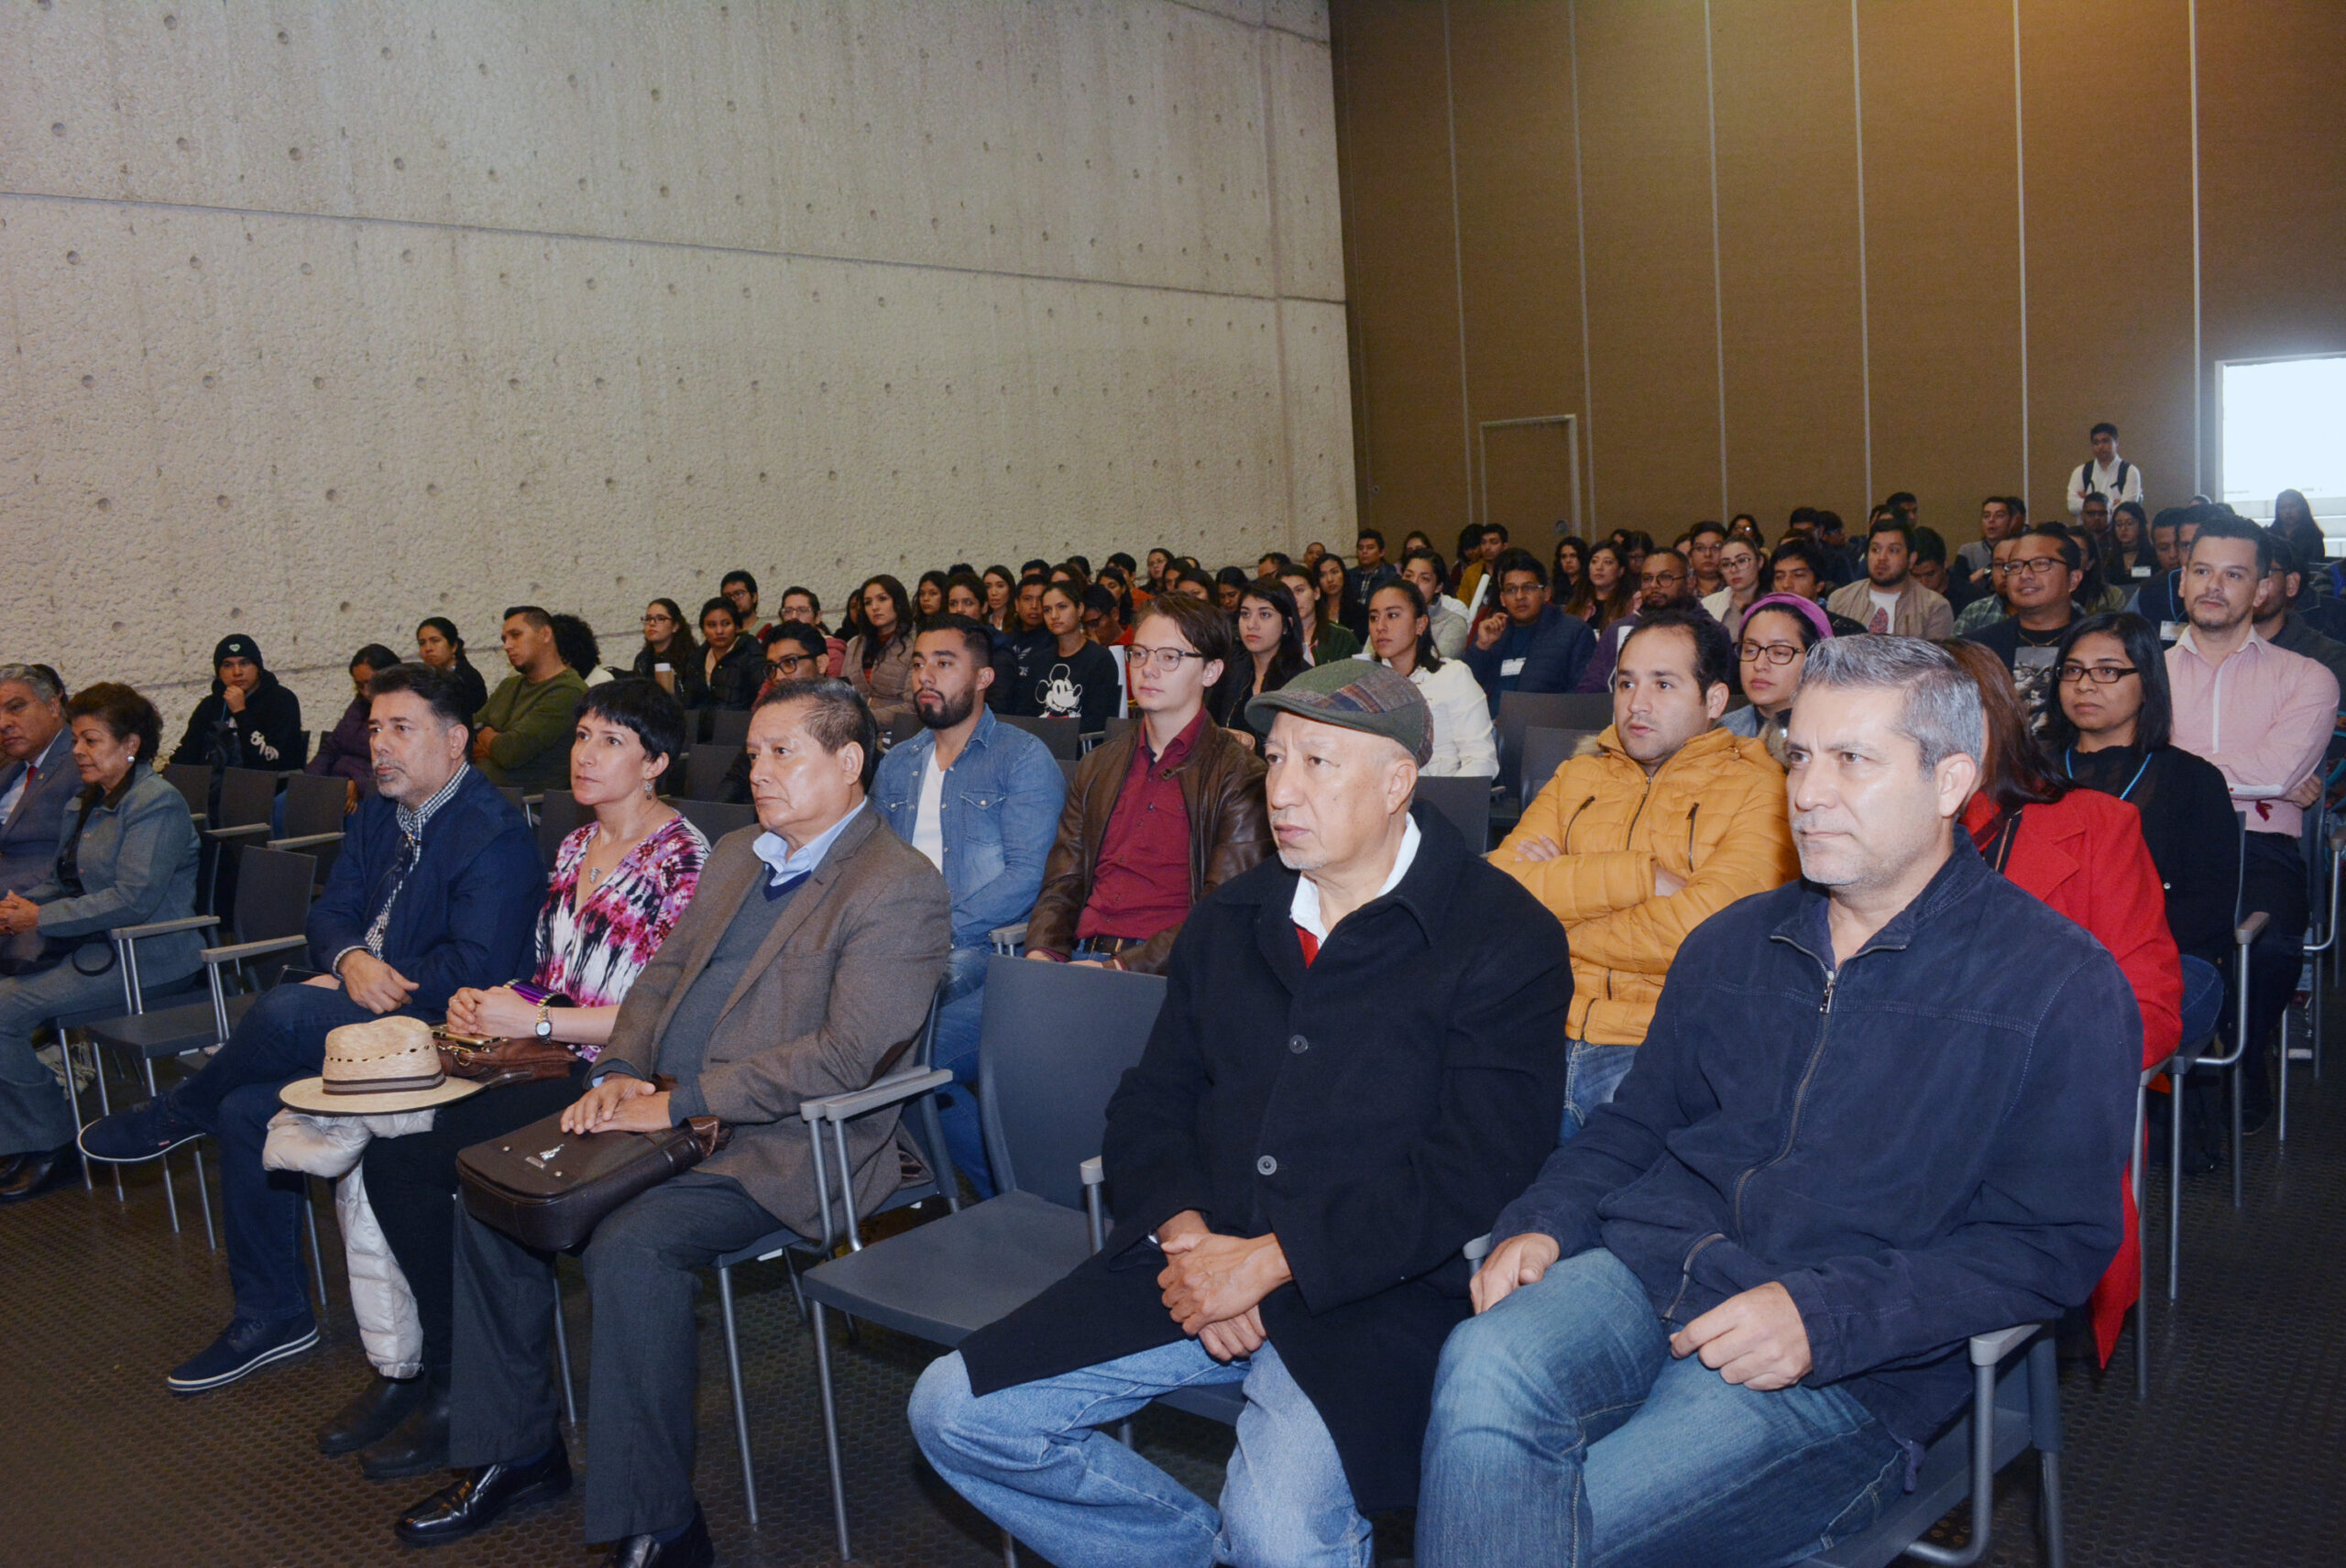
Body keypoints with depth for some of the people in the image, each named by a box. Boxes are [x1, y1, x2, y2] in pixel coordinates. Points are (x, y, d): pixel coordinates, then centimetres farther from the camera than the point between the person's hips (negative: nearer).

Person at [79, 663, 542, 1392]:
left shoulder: (494, 833, -16)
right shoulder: (377, 814, 14)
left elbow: (476, 969, -23)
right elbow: (329, 912, 10)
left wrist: (363, 983, -16)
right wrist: (353, 959, -14)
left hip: (432, 1025, -9)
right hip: (359, 1001, 9)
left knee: (283, 1012, -28)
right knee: (248, 1107, -7)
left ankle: (175, 1115, 7)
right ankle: (272, 1315, 9)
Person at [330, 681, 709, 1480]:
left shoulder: (682, 859, -10)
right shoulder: (575, 847, 15)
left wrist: (536, 1021, -15)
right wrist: (489, 1003, 1)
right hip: (547, 1059, 7)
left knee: (426, 1155, -20)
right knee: (386, 1147, -13)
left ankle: (456, 1384, -1)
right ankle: (414, 1364, 2)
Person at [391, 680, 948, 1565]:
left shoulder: (899, 889, -14)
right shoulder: (735, 856, 15)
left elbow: (849, 1054, -23)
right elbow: (663, 976, 20)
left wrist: (678, 1100, -21)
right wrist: (621, 1072, -2)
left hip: (780, 1150, -9)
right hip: (671, 1119, 9)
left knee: (630, 1246, -31)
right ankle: (516, 1452, 20)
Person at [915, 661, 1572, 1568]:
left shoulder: (1505, 941, -5)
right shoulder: (1229, 920, 13)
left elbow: (1471, 1171, -13)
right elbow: (1148, 1108, 14)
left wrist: (1269, 1260, -16)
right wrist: (1182, 1231, -7)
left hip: (1369, 1294, -5)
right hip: (1196, 1257, 6)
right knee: (953, 1413, -4)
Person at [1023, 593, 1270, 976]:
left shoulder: (1240, 775, 2)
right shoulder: (1098, 765, 21)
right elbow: (1062, 883, 17)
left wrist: (1122, 966, -17)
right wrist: (1041, 953, -4)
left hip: (1163, 971, -5)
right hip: (1084, 955, 5)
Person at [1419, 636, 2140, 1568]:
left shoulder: (2062, 985, 0)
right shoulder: (1733, 944, 17)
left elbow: (2054, 1242, -5)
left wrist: (1823, 1317, -17)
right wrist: (1546, 1222, 0)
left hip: (1853, 1368, -4)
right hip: (1647, 1273, 5)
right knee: (1485, 1373, -29)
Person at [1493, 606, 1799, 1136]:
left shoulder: (1758, 789, 4)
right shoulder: (1576, 778, 19)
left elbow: (1704, 928, -13)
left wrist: (1563, 883, -1)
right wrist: (1642, 876, -7)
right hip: (1546, 1031, 4)